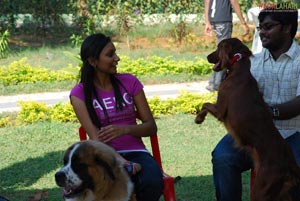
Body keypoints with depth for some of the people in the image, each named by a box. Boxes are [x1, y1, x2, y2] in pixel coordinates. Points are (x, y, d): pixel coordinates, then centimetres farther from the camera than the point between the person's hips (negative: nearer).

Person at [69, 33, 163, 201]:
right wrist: (122, 162, -28)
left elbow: (151, 127, 5)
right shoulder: (80, 93, -1)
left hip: (136, 153, 3)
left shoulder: (129, 82, 6)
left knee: (152, 182, -32)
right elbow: (96, 137, -10)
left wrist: (125, 129, -16)